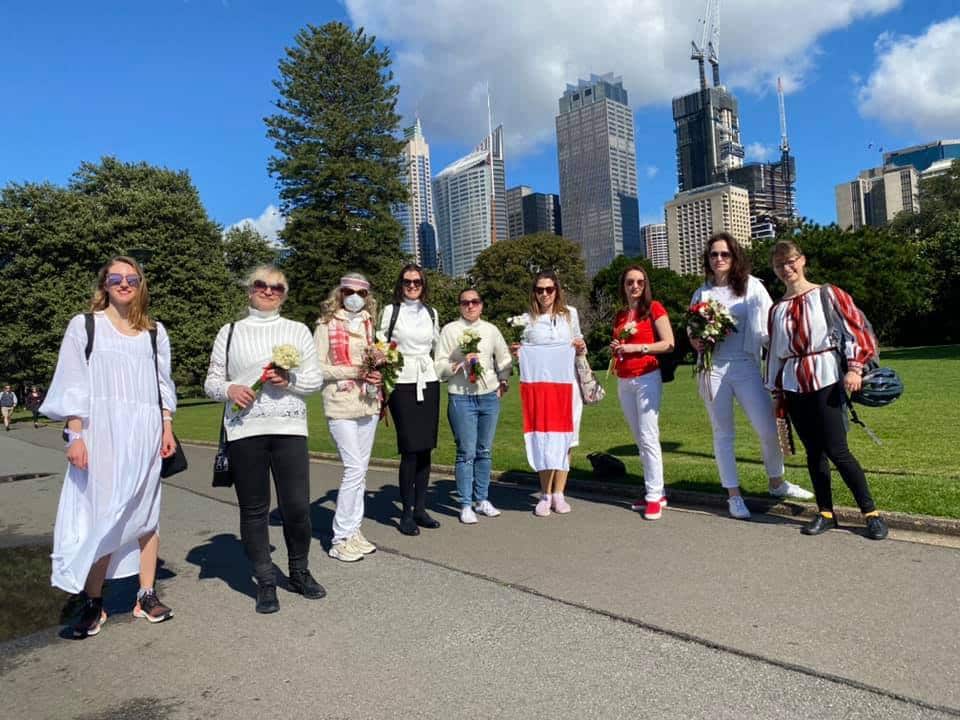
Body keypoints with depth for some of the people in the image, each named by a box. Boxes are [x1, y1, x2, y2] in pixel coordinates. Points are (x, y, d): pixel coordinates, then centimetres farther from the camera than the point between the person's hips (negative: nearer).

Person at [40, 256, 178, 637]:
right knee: (100, 515, -4)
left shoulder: (154, 331, 12)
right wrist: (75, 435, -9)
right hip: (101, 432, -2)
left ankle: (146, 595, 12)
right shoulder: (84, 325, 5)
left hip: (145, 434, 3)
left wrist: (167, 428, 4)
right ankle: (93, 603, 7)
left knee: (145, 513, 4)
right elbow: (73, 385, 0)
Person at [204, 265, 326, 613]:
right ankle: (265, 582, 20)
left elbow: (315, 379, 9)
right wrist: (229, 389, -10)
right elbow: (211, 381, 11)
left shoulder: (298, 330, 12)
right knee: (253, 509, 5)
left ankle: (300, 572, 23)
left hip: (290, 428, 0)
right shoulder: (230, 332, 11)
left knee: (297, 506, 0)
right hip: (244, 430, 0)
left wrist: (289, 380, -10)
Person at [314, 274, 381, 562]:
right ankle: (341, 538, 4)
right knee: (354, 468, -9)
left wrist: (377, 373, 0)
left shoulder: (368, 324, 12)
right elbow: (317, 367, -8)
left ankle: (353, 530, 21)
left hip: (368, 403, 6)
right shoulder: (327, 325, -3)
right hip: (341, 404, -6)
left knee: (360, 469, 10)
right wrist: (353, 372, -15)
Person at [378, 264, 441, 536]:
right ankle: (407, 513, 4)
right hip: (402, 383, -4)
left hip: (428, 382, 4)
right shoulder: (390, 311, 2)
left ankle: (420, 508, 16)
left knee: (426, 448, 4)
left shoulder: (431, 313, 14)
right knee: (410, 449, -8)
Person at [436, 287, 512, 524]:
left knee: (484, 451, 9)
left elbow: (505, 358, 22)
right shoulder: (450, 330, 2)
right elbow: (439, 366, -3)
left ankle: (482, 500, 20)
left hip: (489, 396, 3)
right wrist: (461, 364, -17)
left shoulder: (491, 329, 11)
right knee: (466, 452, -4)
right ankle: (465, 505, 5)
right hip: (461, 398, -3)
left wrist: (503, 382, 14)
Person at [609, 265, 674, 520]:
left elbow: (669, 344, -8)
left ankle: (654, 496, -3)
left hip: (647, 378, -6)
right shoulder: (619, 316, 15)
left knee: (648, 438, -10)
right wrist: (614, 349, 4)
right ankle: (656, 492, 14)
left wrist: (636, 347, -14)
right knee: (639, 439, 7)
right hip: (623, 382, 6)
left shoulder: (654, 308, -1)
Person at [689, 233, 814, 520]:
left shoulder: (752, 286, 4)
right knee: (723, 433, 7)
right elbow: (690, 331, 16)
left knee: (769, 429, -3)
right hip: (712, 368, 1)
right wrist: (695, 342, -6)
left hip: (746, 367, -1)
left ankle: (776, 482, 24)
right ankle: (734, 495, 18)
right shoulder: (701, 293, 10)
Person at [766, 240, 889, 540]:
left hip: (826, 380, -4)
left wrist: (855, 368, -13)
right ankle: (825, 512, 17)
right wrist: (775, 391, 14)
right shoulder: (777, 310, 13)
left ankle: (871, 512, 7)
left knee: (836, 450, -8)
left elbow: (857, 328, -3)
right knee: (813, 451, 8)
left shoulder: (829, 295, 1)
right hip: (794, 386, 4)